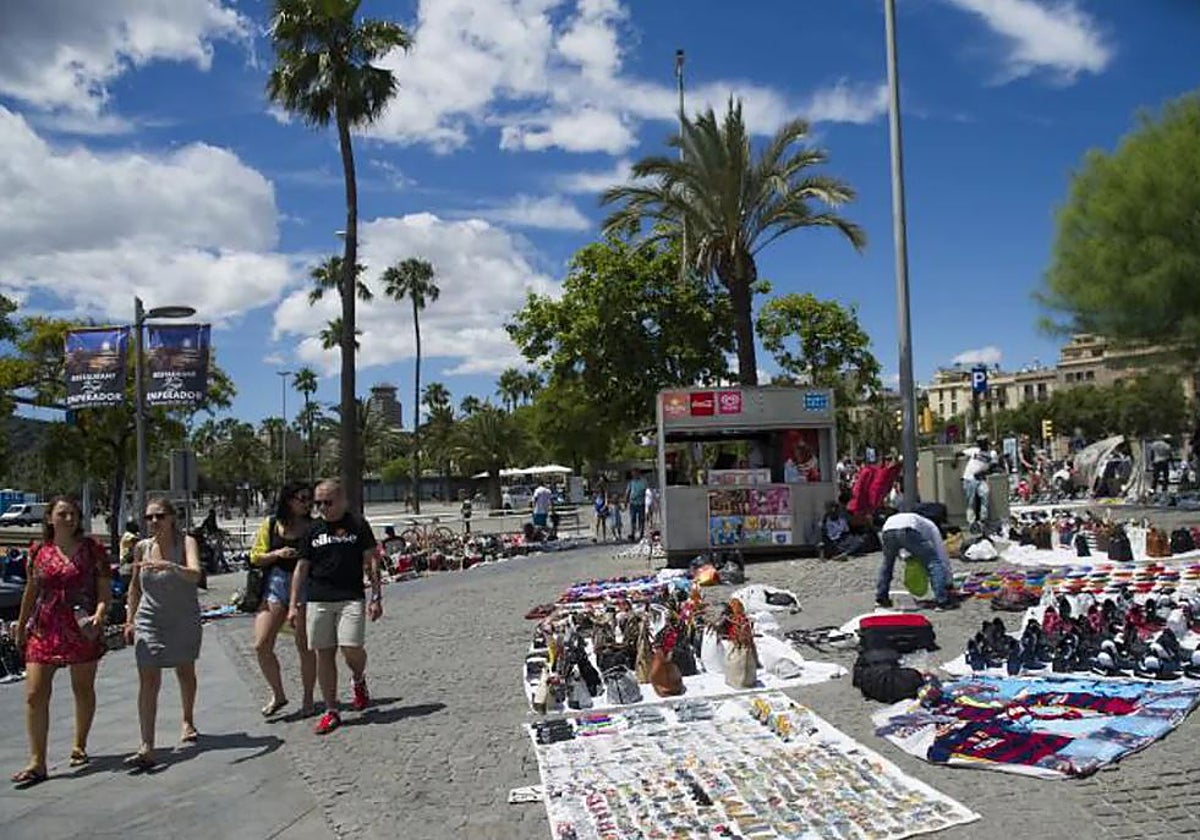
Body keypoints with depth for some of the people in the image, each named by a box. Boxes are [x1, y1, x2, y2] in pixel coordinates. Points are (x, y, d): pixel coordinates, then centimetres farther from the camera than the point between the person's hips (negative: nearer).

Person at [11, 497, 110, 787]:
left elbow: (104, 592, -2)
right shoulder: (38, 551, 5)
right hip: (44, 630, 2)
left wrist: (99, 616, -20)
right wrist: (20, 627, 21)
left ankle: (79, 746, 30)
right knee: (35, 695, -4)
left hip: (82, 630, -2)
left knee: (83, 690, 11)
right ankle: (37, 763, 3)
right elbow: (30, 592, 17)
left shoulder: (92, 550, -2)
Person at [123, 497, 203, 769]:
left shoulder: (186, 542, -10)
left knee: (185, 673, 17)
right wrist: (130, 619, 10)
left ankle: (187, 722, 41)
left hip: (184, 621, -1)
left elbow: (195, 574, -28)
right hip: (149, 621, 1)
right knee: (148, 682, -9)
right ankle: (146, 748, -10)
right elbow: (135, 586, 13)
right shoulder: (142, 547, 0)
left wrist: (169, 566, -45)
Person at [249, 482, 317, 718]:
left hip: (305, 586, -1)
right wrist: (277, 554, -11)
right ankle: (278, 694, 16)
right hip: (275, 584, 2)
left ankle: (307, 698, 19)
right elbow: (255, 557, 6)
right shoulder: (270, 524, 5)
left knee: (305, 646, 2)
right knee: (261, 646, -3)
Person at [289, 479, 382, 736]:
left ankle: (358, 680, 21)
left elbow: (371, 561, 2)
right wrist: (293, 604, 9)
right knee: (324, 654, 3)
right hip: (318, 600, 3)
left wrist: (376, 597, -3)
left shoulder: (357, 524, 2)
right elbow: (301, 568, 13)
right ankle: (331, 712, 14)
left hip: (351, 598, -3)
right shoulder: (313, 530, 10)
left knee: (351, 649, -14)